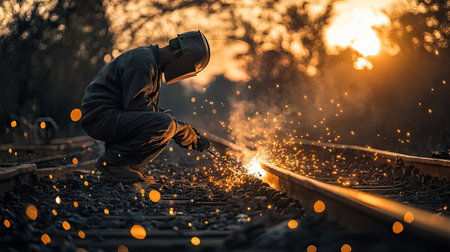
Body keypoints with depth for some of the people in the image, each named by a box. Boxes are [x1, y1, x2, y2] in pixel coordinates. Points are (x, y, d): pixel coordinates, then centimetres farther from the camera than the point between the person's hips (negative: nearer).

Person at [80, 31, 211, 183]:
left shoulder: (153, 63, 16)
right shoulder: (142, 63, -18)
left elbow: (151, 107, 19)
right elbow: (137, 106, -22)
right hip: (101, 117, -11)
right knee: (165, 124, -26)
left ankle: (130, 166, 4)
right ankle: (111, 163, -15)